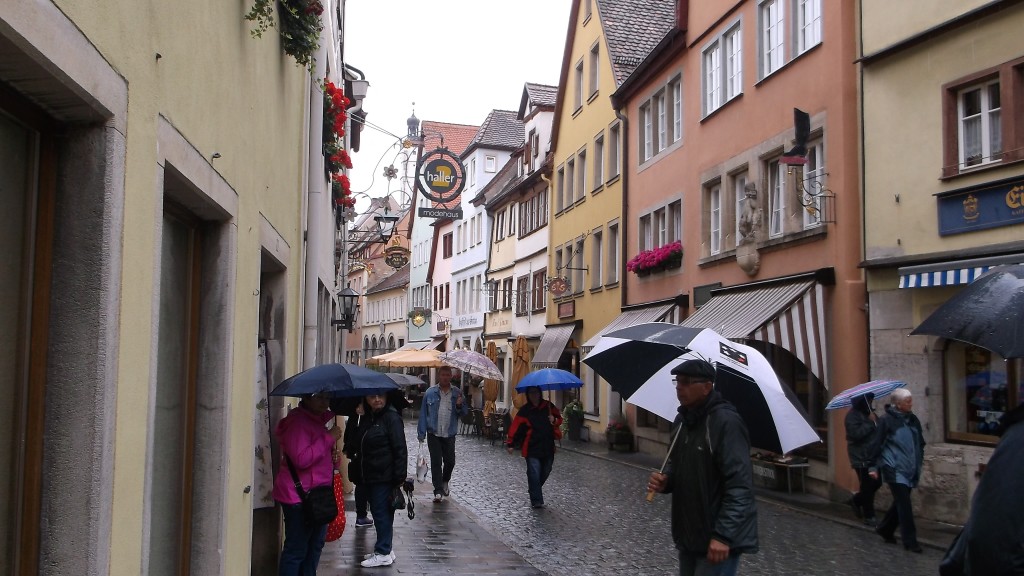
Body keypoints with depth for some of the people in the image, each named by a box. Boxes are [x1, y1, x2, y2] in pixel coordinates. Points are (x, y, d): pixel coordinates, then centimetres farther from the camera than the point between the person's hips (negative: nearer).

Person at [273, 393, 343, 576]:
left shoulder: (317, 420, 14)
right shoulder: (297, 422, -16)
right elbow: (301, 459, -25)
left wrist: (331, 456, 7)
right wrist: (329, 438, -22)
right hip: (299, 496, -10)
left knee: (315, 544, 18)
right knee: (296, 550, -6)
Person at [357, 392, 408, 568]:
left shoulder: (392, 417, -15)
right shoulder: (367, 417, 10)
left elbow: (400, 450, -17)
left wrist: (400, 477, -19)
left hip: (385, 476, -8)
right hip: (370, 475, 8)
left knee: (382, 513, -1)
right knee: (377, 512, 15)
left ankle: (383, 553, 9)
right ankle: (384, 548, 27)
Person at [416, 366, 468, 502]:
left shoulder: (457, 393, 4)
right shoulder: (430, 393, 0)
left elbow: (465, 413, 6)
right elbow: (423, 413, 1)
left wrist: (459, 406, -16)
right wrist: (421, 433, -2)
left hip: (449, 435, 2)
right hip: (434, 434, -1)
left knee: (450, 461, 6)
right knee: (436, 462, -2)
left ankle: (445, 482, 35)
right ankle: (438, 491, 4)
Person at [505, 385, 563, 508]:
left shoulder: (548, 406, 4)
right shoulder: (524, 410, -5)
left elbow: (559, 419, 12)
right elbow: (515, 427, -6)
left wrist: (554, 421, -11)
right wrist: (511, 444, -10)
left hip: (548, 447, 4)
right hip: (532, 449, -4)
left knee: (545, 473, 14)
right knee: (534, 474, -8)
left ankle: (535, 494, 36)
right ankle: (537, 501, -3)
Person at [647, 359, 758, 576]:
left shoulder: (726, 422, -18)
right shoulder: (681, 420, 9)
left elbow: (740, 485, -22)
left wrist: (723, 535, -25)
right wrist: (665, 481, 0)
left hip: (717, 537, -8)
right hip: (688, 535, 8)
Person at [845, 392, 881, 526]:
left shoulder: (869, 413, 15)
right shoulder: (852, 415, -12)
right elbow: (856, 433, -25)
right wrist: (870, 422, -21)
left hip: (873, 456, 8)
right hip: (862, 458, -8)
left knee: (876, 482, 9)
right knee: (868, 486, -4)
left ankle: (856, 500, 30)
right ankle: (869, 517, 5)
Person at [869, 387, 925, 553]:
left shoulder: (913, 419, 9)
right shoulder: (887, 420, -9)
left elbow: (920, 443, 20)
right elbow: (877, 444, -7)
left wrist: (919, 463, 18)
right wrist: (874, 467, -6)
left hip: (910, 470, 6)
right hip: (894, 469, -6)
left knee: (901, 503, 12)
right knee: (904, 504, -9)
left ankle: (885, 529, 31)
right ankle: (910, 541, -3)